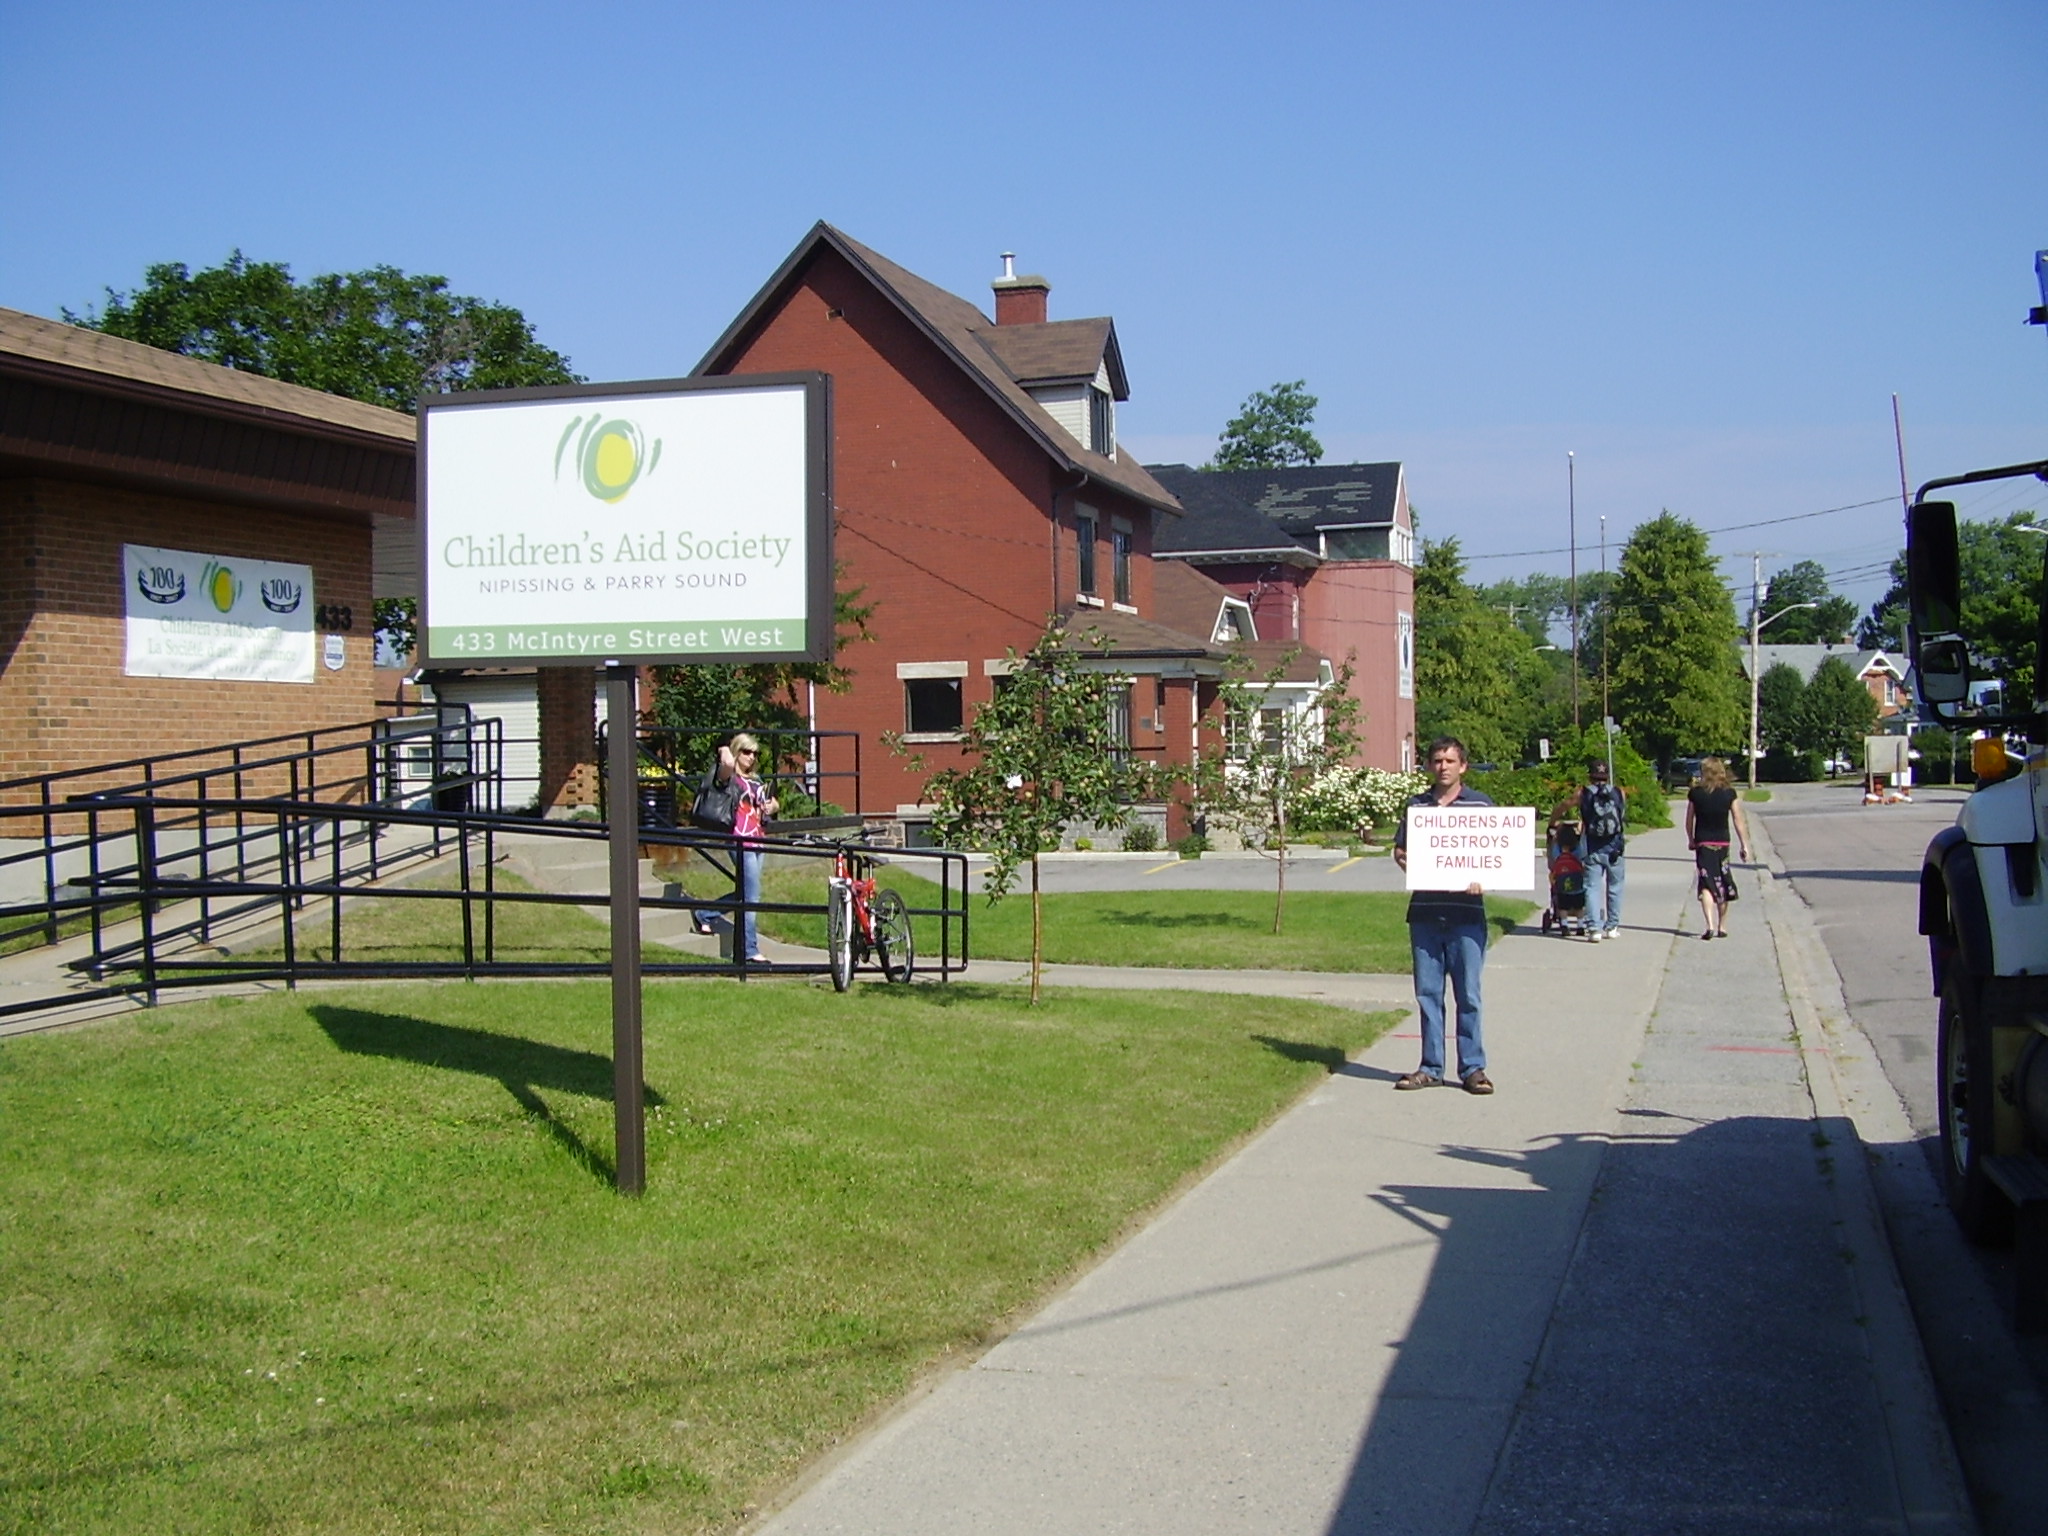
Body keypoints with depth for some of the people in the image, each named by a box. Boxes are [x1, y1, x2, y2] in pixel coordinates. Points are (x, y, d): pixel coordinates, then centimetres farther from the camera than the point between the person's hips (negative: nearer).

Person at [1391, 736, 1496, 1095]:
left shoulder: (1479, 804, 4)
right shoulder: (1417, 805, 12)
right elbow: (1399, 850, 16)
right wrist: (1409, 864, -7)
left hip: (1466, 912, -3)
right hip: (1424, 912, 3)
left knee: (1468, 995, 0)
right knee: (1427, 994, 7)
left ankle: (1473, 1068, 8)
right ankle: (1431, 1068, 14)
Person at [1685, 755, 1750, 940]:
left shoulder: (1695, 793, -5)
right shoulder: (1729, 793, -3)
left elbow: (1689, 821, 2)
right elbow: (1738, 821, -2)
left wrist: (1691, 840, 17)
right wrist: (1745, 845, 3)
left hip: (1703, 843, -2)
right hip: (1722, 843, 2)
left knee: (1706, 884, -3)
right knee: (1722, 884, 14)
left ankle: (1710, 925, -20)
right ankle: (1722, 927, 21)